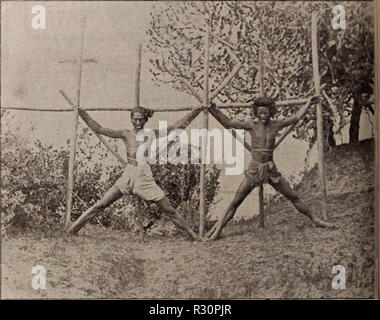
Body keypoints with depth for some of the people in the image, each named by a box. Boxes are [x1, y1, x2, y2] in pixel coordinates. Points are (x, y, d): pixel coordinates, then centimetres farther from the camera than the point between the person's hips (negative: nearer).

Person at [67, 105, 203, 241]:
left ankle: (193, 236, 15)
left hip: (145, 176, 0)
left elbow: (178, 126, 9)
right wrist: (82, 113, 3)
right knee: (100, 205, -4)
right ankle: (71, 230, 5)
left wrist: (194, 112, 7)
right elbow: (98, 129, 6)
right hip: (128, 175, 0)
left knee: (169, 210, 4)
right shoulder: (125, 134, 5)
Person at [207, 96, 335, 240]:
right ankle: (217, 229, 2)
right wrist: (213, 110, -15)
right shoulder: (252, 125, -3)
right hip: (254, 169, -2)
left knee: (293, 197, 8)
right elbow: (227, 123, -6)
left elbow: (296, 117, 13)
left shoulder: (276, 125, 3)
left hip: (271, 169, 2)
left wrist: (308, 104, 14)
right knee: (236, 201, -4)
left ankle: (315, 220, 23)